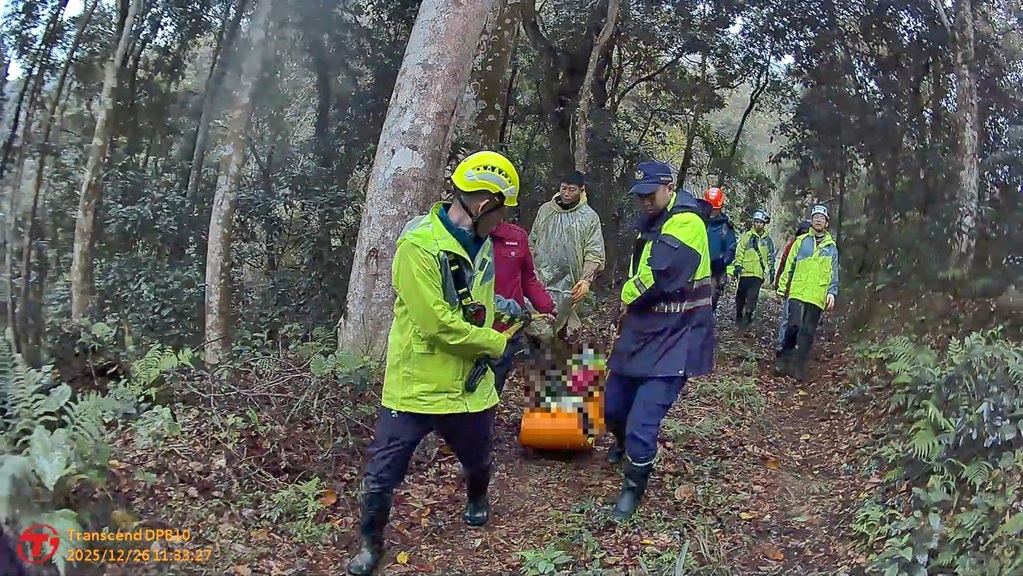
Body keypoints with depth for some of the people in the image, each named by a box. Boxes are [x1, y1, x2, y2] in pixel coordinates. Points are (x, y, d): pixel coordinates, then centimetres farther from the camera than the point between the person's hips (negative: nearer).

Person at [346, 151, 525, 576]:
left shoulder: (481, 243, 2)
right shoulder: (419, 245, -23)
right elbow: (438, 324, -26)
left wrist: (494, 304, 6)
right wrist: (498, 343, -17)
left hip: (469, 385, 7)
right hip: (417, 386, -6)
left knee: (478, 460, 25)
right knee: (381, 476, 2)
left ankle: (477, 500, 58)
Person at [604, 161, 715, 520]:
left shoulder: (685, 223, -18)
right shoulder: (651, 223, 13)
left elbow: (657, 276, -27)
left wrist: (628, 294, -8)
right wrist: (628, 312, 4)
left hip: (674, 340, -9)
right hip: (641, 332, 9)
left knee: (642, 420, -12)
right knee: (614, 406, 18)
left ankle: (634, 486, 11)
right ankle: (624, 444, 50)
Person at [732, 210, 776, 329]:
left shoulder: (768, 239, 9)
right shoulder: (747, 235, 2)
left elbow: (771, 257, 16)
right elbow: (739, 252, -1)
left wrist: (772, 271, 13)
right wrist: (738, 265, -11)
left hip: (758, 273, 0)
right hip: (745, 271, 0)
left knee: (752, 295, -14)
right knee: (741, 296, 5)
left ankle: (747, 316, -6)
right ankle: (739, 317, 19)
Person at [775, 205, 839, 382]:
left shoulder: (831, 247, 12)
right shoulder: (801, 241, 9)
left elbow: (833, 273, 12)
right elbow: (789, 266, 9)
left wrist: (832, 292, -1)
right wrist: (782, 287, 4)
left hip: (817, 297, 1)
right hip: (797, 293, -1)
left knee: (808, 332, 0)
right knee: (793, 326, -13)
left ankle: (798, 366, 7)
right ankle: (784, 360, 4)